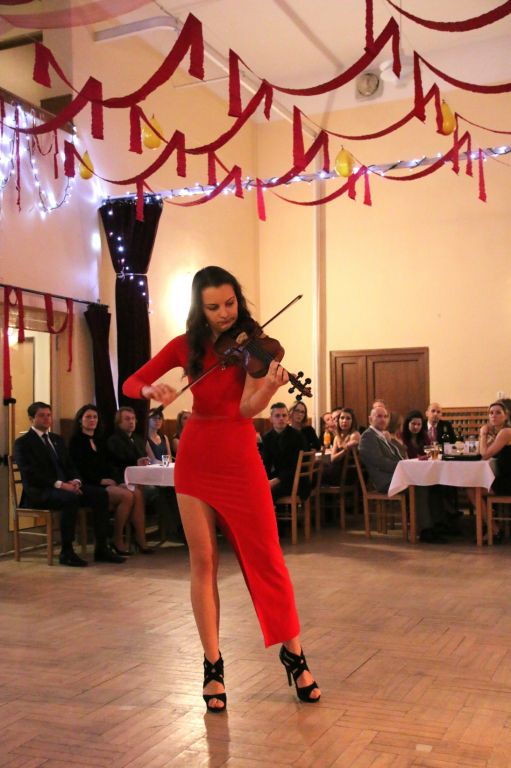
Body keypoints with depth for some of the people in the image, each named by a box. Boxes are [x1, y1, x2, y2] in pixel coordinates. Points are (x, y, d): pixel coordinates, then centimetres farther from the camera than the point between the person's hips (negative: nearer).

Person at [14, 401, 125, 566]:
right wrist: (59, 484, -24)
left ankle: (101, 549, -13)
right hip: (39, 492, -7)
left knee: (100, 494, -15)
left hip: (66, 486, 7)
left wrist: (75, 481, -6)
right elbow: (30, 474, -14)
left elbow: (70, 466, 18)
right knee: (70, 498, -36)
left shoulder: (57, 439, 22)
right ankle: (66, 552, -26)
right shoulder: (22, 443, -1)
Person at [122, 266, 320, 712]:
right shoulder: (186, 346, 3)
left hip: (241, 462, -2)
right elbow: (131, 383, 2)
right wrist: (151, 389, -21)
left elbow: (248, 408, -18)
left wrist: (271, 385, -39)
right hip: (195, 461, 2)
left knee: (266, 558, 0)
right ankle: (213, 666, 15)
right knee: (203, 562, 3)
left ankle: (294, 656, 16)